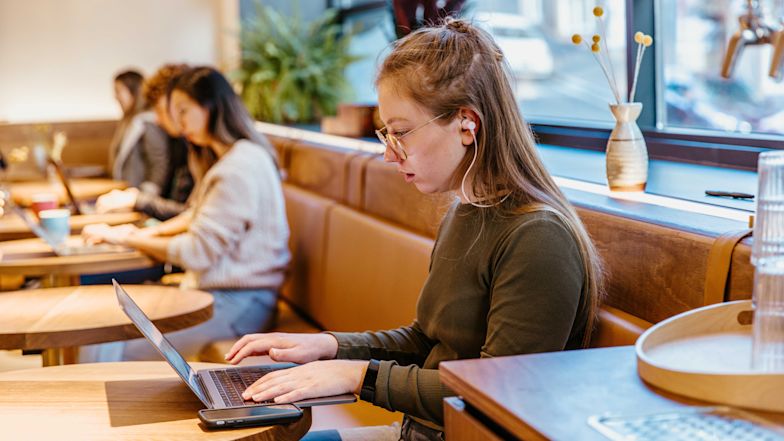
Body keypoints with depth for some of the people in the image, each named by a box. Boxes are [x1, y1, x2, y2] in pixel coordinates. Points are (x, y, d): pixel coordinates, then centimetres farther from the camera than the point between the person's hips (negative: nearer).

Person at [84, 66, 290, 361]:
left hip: (237, 303, -10)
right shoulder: (231, 158, 16)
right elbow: (197, 217, 23)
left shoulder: (240, 168, -19)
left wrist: (129, 239, -8)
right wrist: (146, 233, 7)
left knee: (111, 354, -15)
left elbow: (198, 252, -18)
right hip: (215, 290, 10)